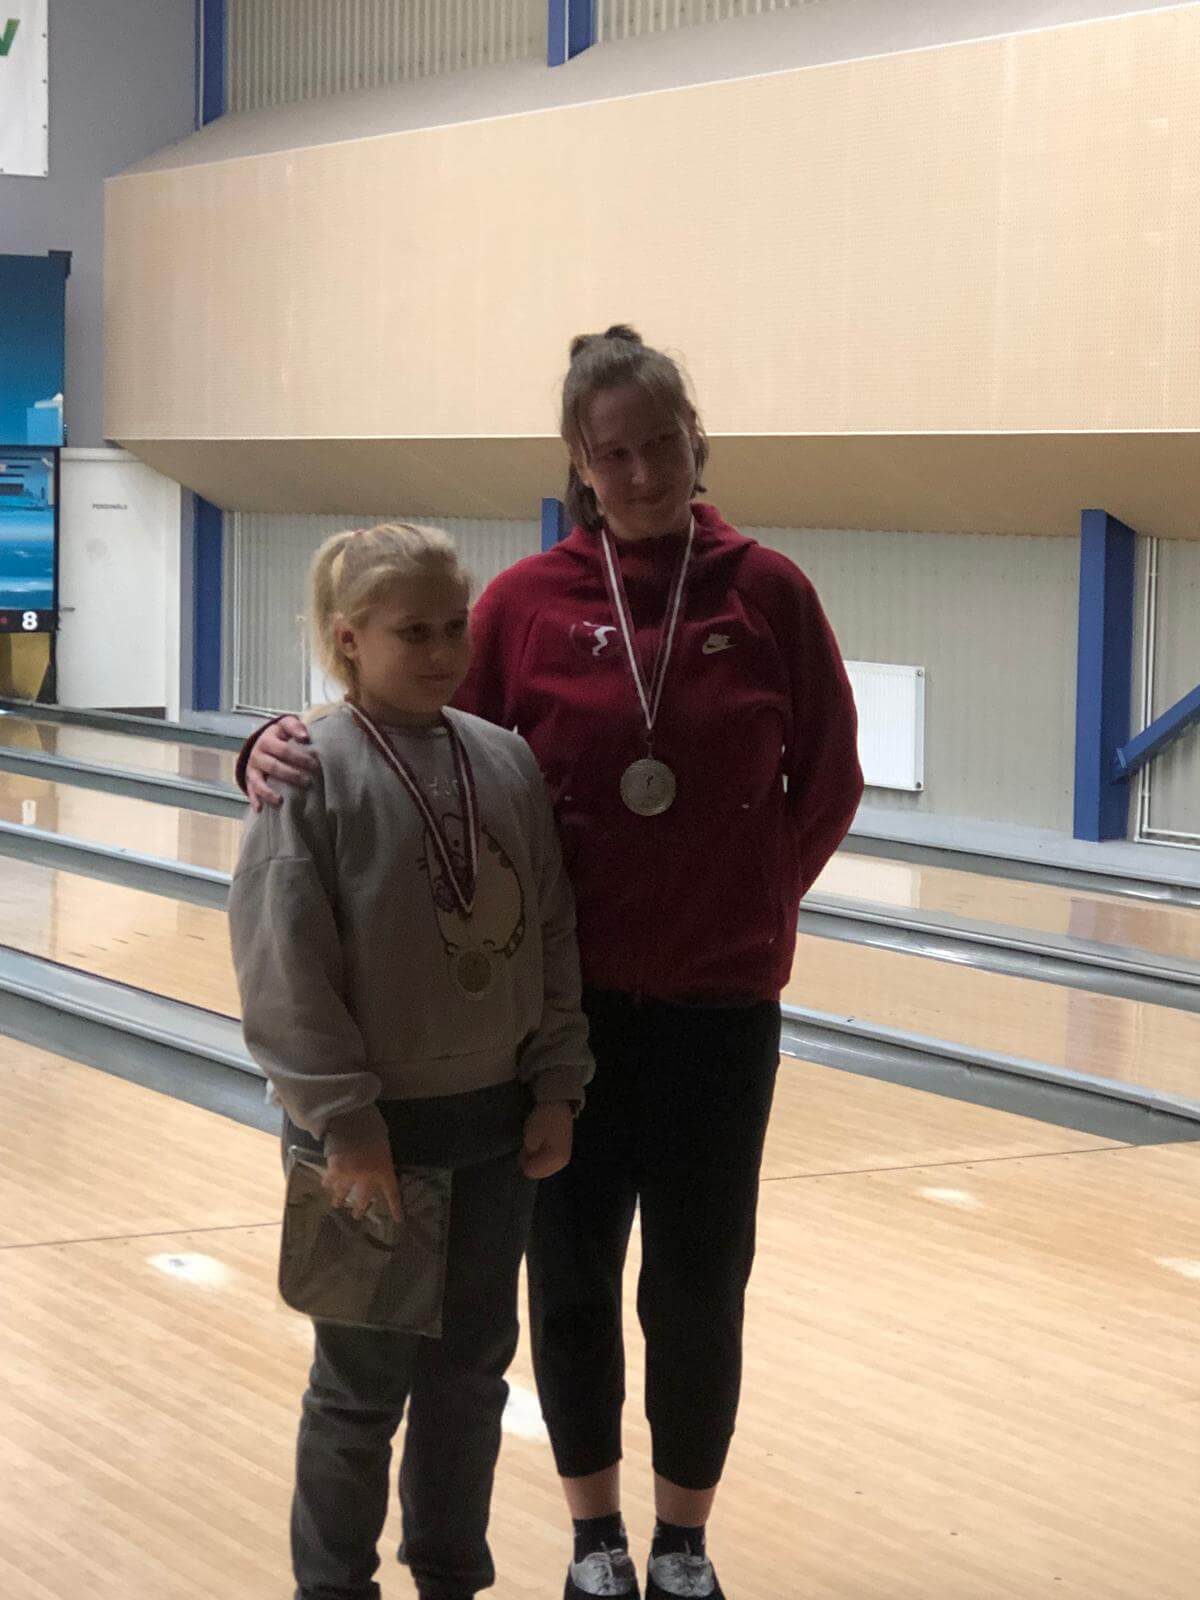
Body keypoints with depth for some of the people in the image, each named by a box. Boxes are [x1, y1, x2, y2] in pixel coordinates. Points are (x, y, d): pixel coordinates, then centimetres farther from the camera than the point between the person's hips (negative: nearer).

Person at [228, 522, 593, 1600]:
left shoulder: (507, 762, 1)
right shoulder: (316, 773, -13)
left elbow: (553, 936, 6)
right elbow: (284, 968, -14)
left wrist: (557, 1088, 2)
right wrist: (345, 1124, -16)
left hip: (497, 1122, 5)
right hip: (374, 1132, -5)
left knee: (473, 1367, 15)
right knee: (364, 1388, 7)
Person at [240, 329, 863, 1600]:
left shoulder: (768, 593, -5)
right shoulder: (524, 603, -6)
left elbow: (828, 785, 4)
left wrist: (748, 908, 4)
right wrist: (294, 750, -22)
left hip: (720, 996, 0)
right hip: (567, 993, 0)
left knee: (698, 1277, 8)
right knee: (571, 1267, 8)